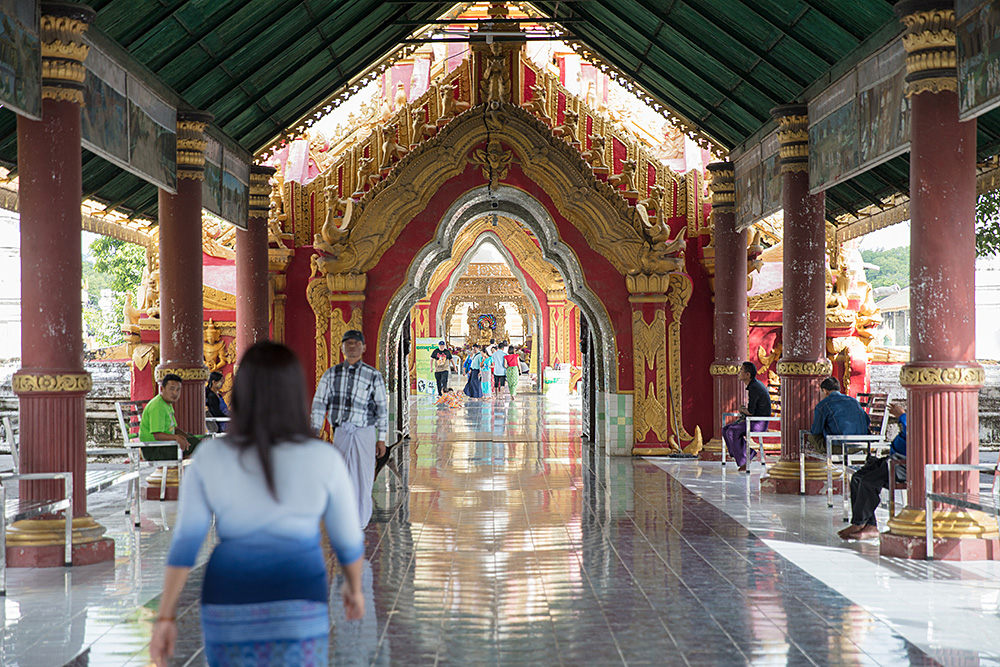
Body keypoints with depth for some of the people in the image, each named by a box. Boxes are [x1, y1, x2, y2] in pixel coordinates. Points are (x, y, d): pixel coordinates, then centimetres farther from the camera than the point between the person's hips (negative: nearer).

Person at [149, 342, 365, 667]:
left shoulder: (209, 458, -7)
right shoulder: (325, 460, -11)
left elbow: (185, 541, -8)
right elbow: (348, 539, 0)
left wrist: (165, 618, -2)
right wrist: (355, 587, 18)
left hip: (230, 605, 2)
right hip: (296, 610, -2)